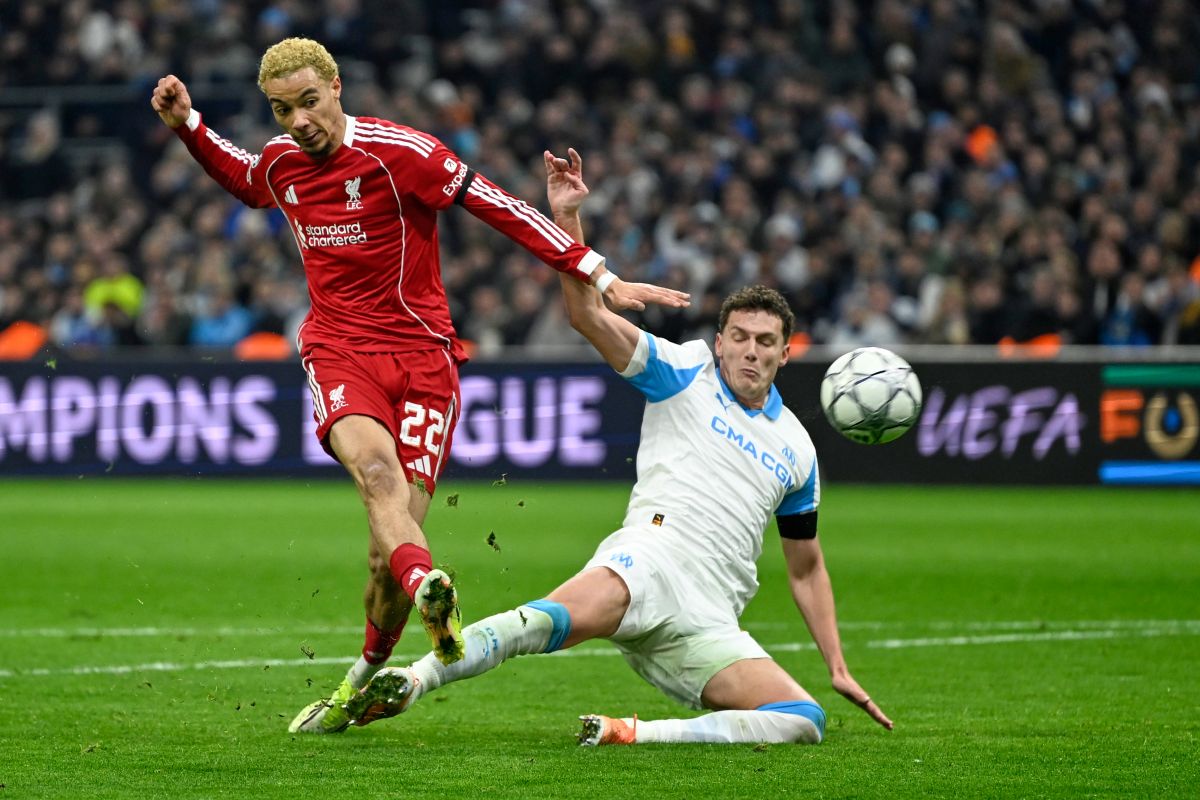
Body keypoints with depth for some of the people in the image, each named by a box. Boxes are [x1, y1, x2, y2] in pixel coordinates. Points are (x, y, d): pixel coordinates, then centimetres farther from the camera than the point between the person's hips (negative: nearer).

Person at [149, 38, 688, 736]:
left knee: (390, 548, -10)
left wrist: (600, 278, -12)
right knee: (375, 463, -33)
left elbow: (498, 206, -10)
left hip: (421, 354, -3)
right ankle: (426, 587, -60)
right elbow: (244, 179, 36)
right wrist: (187, 123, 22)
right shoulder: (281, 162, 9)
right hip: (338, 350, 3)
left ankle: (368, 678, 16)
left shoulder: (397, 152, -10)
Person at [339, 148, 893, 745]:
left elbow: (806, 568, 31)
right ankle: (412, 680, -51)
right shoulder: (684, 372, 13)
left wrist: (838, 668, 25)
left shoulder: (795, 447, 24)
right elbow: (588, 315, 0)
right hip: (654, 555, -5)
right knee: (560, 618, -39)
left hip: (709, 626, 5)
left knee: (807, 722, -19)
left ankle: (628, 734, -26)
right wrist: (567, 217, -13)